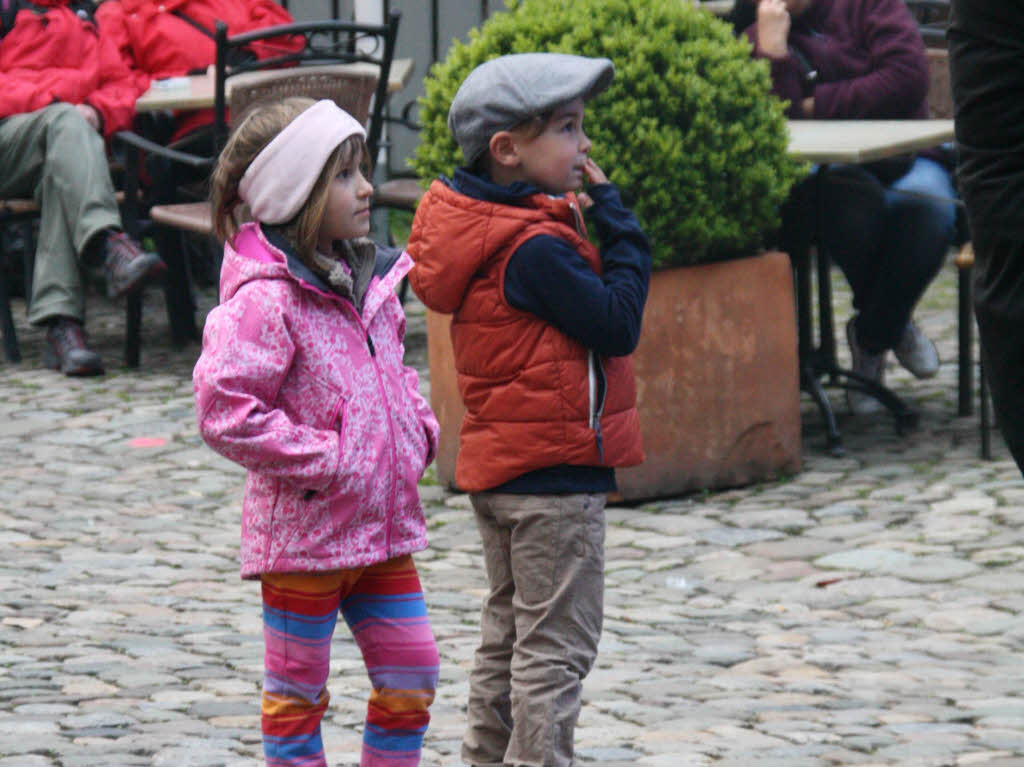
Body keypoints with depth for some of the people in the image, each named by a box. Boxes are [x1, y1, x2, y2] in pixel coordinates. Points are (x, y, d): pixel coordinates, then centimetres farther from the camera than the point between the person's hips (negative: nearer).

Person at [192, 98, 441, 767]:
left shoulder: (367, 280, 8)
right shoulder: (265, 300, -19)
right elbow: (224, 409, -25)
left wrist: (419, 427, 7)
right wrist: (322, 460, -21)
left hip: (383, 524, 8)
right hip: (305, 530, -8)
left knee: (412, 674, 11)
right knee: (297, 689, 5)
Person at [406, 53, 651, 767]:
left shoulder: (486, 226, 7)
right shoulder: (536, 248, -22)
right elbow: (619, 326, -20)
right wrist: (619, 224, -15)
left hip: (501, 467, 10)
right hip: (555, 474, -10)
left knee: (509, 633, 19)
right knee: (557, 644, -4)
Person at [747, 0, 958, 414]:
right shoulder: (754, 40, 5)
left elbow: (909, 77, -11)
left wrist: (820, 105, -7)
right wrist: (771, 48, -20)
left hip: (901, 161, 0)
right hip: (830, 174, 0)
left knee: (927, 203, -34)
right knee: (855, 203, -36)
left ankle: (871, 336, -11)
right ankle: (894, 328, -6)